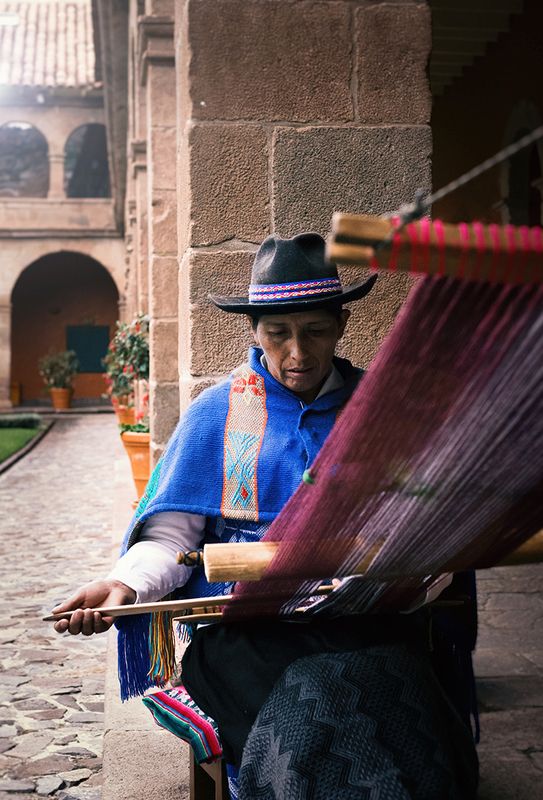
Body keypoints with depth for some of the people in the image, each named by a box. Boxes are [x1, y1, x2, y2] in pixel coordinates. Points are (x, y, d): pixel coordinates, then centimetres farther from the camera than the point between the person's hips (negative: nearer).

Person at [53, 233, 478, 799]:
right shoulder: (217, 413, 10)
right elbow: (172, 534, 4)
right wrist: (124, 585, -15)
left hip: (368, 628, 1)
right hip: (247, 632, -1)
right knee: (308, 731, -30)